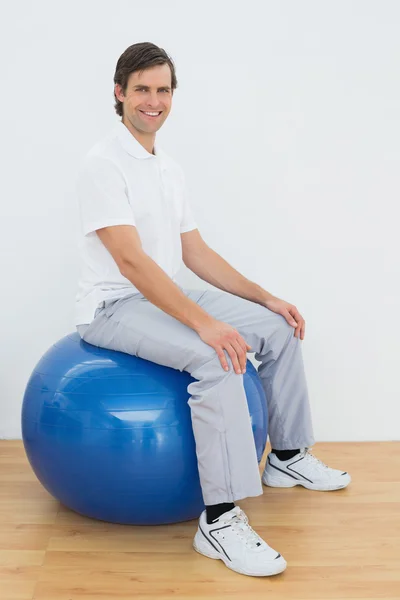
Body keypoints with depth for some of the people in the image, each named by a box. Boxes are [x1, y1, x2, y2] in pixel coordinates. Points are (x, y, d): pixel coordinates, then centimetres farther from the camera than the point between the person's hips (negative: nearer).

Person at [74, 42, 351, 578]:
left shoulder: (170, 169, 13)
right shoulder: (104, 164, -17)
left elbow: (195, 252, 14)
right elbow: (130, 261, -27)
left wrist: (265, 297, 6)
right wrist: (204, 323, -35)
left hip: (167, 294, 9)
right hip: (114, 306, -9)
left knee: (279, 328, 8)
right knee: (217, 359, -34)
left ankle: (288, 457, 23)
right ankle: (220, 521, -27)